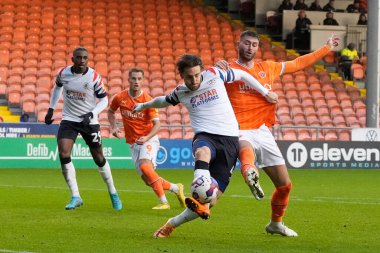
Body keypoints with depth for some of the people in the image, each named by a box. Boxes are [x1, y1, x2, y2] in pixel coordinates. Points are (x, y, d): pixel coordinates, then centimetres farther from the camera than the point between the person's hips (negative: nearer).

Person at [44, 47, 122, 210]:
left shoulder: (94, 77, -14)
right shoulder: (63, 73, -6)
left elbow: (104, 100, -5)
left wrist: (92, 114, -21)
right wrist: (51, 109, 14)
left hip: (89, 122, -2)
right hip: (68, 120, 2)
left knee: (99, 159, 7)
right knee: (64, 156, -17)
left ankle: (113, 193, 29)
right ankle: (75, 197, -8)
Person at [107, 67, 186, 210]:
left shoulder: (147, 100, -11)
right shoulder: (119, 98, -1)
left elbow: (157, 125, -14)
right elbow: (110, 112, 20)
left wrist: (146, 138, -30)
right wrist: (114, 127, 3)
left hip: (149, 140, -4)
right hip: (133, 143, 4)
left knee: (145, 166, -31)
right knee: (148, 180, -1)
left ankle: (163, 202, -25)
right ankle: (176, 188, 22)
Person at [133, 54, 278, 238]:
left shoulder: (214, 74, 7)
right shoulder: (180, 92, 13)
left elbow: (242, 75, 22)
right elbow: (164, 101, 35)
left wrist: (265, 93, 26)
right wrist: (144, 105, 52)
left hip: (229, 140, 0)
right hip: (205, 136, 0)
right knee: (203, 152, -43)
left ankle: (173, 223, 10)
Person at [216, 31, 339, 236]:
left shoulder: (268, 68, 17)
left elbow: (298, 64, 27)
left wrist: (326, 48, 31)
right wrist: (216, 69, -29)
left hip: (263, 132, 5)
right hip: (241, 132, -5)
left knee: (284, 184, 9)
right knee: (246, 148, -44)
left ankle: (276, 223, 30)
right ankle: (250, 173, -76)